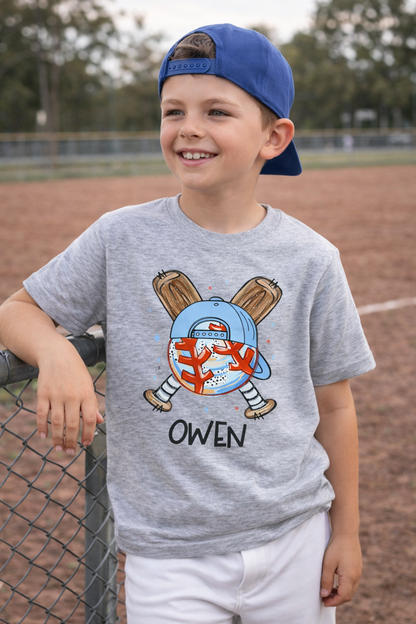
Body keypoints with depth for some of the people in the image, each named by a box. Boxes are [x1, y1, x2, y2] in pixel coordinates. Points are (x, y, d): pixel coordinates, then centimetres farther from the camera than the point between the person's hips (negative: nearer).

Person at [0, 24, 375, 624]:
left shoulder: (310, 260, -4)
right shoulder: (120, 238, -6)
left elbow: (333, 406, 3)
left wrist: (346, 531, 6)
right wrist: (55, 353, -20)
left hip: (293, 540, 1)